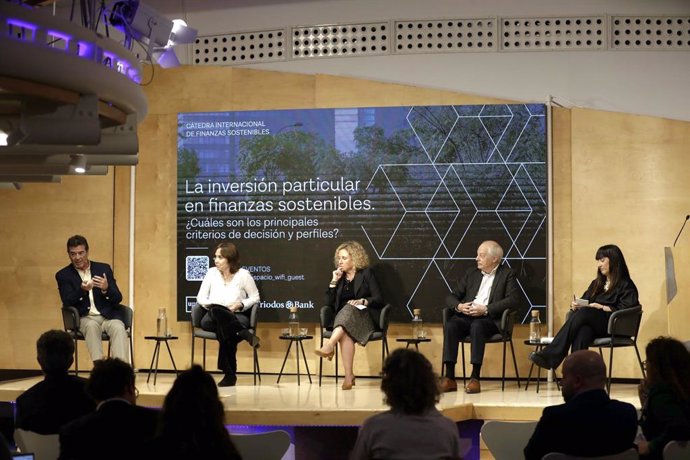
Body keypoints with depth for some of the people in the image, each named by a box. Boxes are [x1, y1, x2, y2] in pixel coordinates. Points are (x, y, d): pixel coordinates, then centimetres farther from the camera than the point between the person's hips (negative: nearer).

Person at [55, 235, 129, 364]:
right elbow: (67, 303, -6)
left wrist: (106, 289, -17)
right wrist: (82, 290, -26)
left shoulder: (104, 269, 11)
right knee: (91, 326, -35)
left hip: (108, 315, 1)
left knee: (119, 328, -31)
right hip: (85, 318, -1)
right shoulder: (63, 275, 7)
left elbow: (118, 299, 6)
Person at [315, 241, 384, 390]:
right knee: (346, 334, -35)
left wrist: (362, 301, -15)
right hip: (342, 319, 3)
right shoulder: (339, 277, 20)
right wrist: (334, 282, 5)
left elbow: (378, 300, 2)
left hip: (364, 318, -2)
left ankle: (329, 346, -54)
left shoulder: (366, 274, 10)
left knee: (348, 309, -38)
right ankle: (348, 375, -42)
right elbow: (329, 304, 13)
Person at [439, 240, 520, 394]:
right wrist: (458, 306, -5)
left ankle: (475, 378, -35)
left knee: (477, 326, -37)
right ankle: (449, 378, -29)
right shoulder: (471, 274, 22)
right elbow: (451, 297, 20)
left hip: (490, 319, -4)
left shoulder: (507, 274, 8)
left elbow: (514, 300, -7)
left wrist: (485, 309, -16)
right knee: (450, 325, -28)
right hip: (467, 316, 4)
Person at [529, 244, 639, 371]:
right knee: (582, 331, -34)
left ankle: (551, 356, -44)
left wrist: (602, 308, -15)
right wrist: (576, 305, 4)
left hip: (612, 327, -5)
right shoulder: (597, 283, 30)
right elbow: (585, 301, 27)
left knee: (584, 313, -34)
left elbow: (625, 310, -6)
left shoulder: (626, 285, 9)